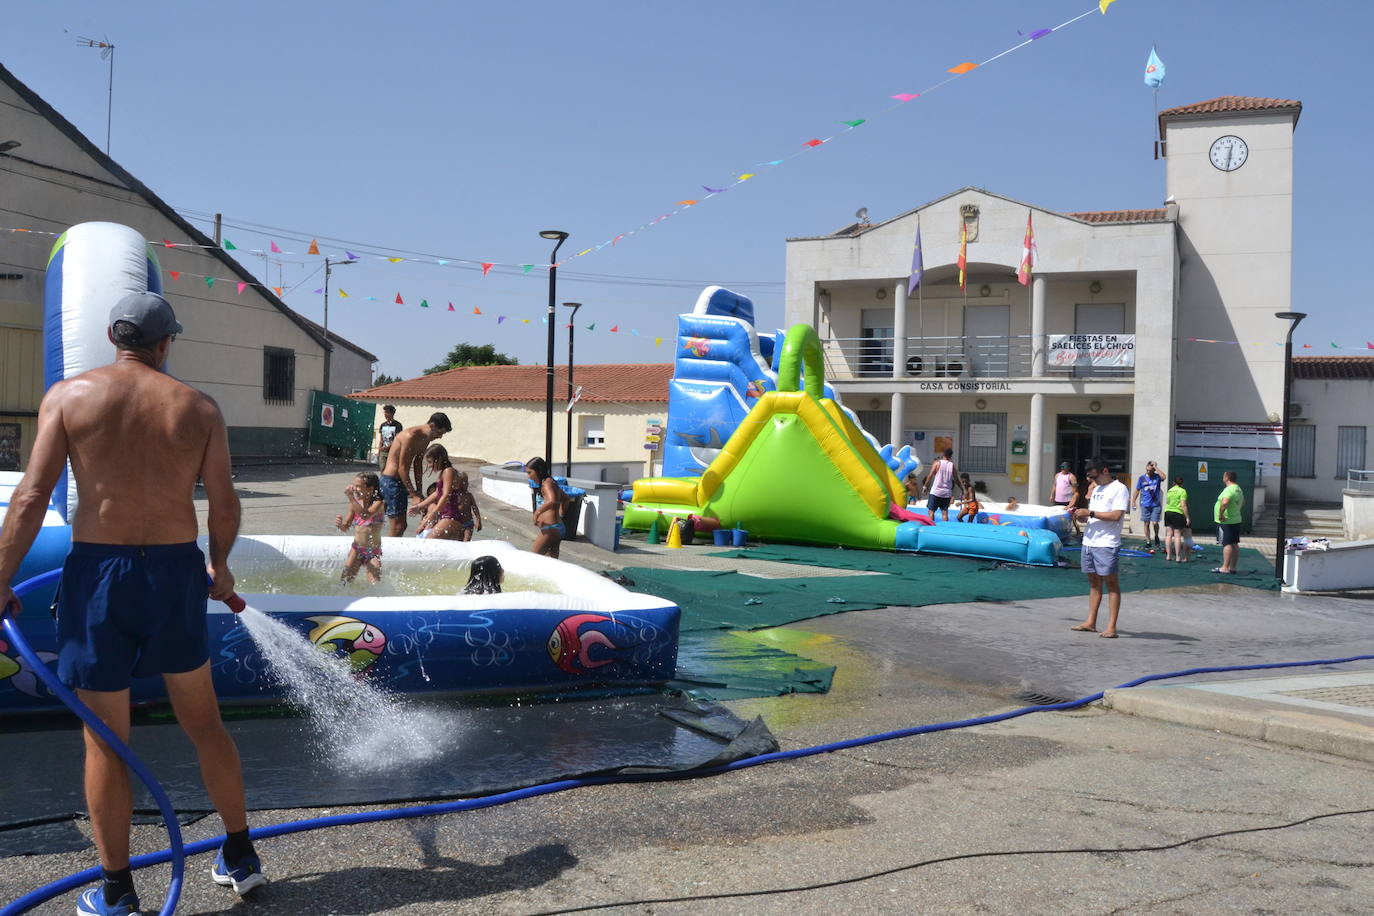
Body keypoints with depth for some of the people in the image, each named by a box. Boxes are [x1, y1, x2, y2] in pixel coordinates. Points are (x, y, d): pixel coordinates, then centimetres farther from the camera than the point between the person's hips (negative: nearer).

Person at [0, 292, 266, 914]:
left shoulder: (68, 395, -2)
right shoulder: (199, 408, 1)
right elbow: (224, 505, -1)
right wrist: (219, 566, 17)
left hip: (97, 571, -2)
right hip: (177, 568, 2)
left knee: (105, 743, 9)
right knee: (204, 724, 17)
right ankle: (240, 857, 28)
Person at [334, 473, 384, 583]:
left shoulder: (378, 503, -13)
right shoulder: (354, 503, 1)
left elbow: (366, 515, -34)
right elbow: (346, 526, 8)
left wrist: (351, 498, -37)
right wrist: (340, 524, -16)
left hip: (373, 551, -4)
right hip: (356, 549, 4)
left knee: (375, 585, -12)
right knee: (345, 581, -2)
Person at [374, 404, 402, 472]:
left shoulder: (397, 425, -4)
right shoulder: (383, 425, 14)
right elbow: (381, 440, 17)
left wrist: (388, 447, -23)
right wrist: (378, 453, 11)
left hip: (392, 452, -5)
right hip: (383, 453, 5)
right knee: (383, 469, 3)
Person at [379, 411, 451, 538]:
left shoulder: (425, 439, 7)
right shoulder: (411, 436, -22)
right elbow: (402, 468, -21)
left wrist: (419, 492, 14)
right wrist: (414, 495, -20)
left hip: (401, 481, 10)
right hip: (391, 481, -10)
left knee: (401, 525, 12)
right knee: (398, 527, -10)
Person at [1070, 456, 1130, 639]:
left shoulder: (1119, 489, -7)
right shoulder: (1096, 489, 19)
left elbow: (1116, 515, -18)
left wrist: (1090, 513, -16)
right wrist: (1082, 516, 3)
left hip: (1107, 544, -8)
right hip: (1089, 541, 8)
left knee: (1111, 582, -4)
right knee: (1094, 582, 11)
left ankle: (1111, 627, -4)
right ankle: (1090, 622, 16)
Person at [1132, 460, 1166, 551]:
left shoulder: (1157, 477, -1)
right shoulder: (1142, 478, 4)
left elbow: (1163, 477, -25)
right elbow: (1137, 490, 10)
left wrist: (1156, 467, -18)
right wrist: (1133, 501, 2)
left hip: (1156, 505, -2)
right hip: (1145, 505, 2)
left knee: (1155, 523, -9)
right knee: (1146, 524, 5)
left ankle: (1156, 537, 19)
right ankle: (1148, 542, 14)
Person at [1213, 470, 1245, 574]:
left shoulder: (1229, 489, -19)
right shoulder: (1238, 489, 15)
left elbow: (1224, 502, -36)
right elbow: (1243, 502, 31)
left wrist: (1221, 514, -26)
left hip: (1226, 522, -10)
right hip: (1236, 520, 10)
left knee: (1227, 544, -9)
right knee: (1234, 544, 11)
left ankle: (1225, 568, -9)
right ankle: (1233, 567, 17)